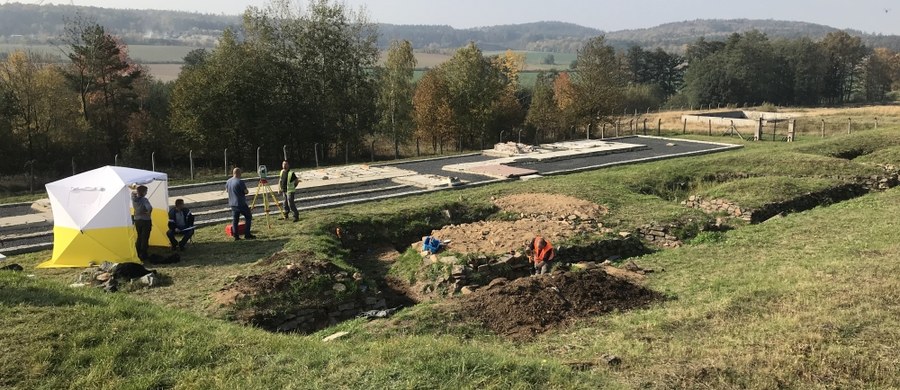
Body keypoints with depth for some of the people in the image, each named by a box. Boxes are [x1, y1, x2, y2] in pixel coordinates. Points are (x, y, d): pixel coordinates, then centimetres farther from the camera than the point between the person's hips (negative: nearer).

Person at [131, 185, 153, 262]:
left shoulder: (134, 199, -1)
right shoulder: (144, 200, -19)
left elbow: (133, 193, 23)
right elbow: (149, 208, -33)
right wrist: (148, 213, -14)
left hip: (137, 221, 7)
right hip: (145, 221, -7)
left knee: (139, 237, 18)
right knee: (145, 238, 0)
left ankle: (138, 255, 24)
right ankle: (143, 257, 2)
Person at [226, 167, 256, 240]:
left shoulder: (228, 182, 6)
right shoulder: (240, 182, -18)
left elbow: (226, 190, 21)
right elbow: (246, 191, -16)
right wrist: (247, 191, 5)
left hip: (232, 204, 7)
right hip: (241, 204, -7)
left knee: (235, 219, 10)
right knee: (248, 217, 5)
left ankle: (236, 236, 9)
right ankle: (247, 234, 1)